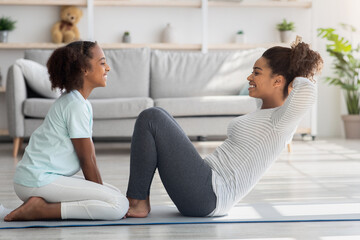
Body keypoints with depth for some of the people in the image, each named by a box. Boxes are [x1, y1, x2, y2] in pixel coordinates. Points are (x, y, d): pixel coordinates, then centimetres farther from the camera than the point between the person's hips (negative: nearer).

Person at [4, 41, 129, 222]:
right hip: (39, 180, -11)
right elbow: (87, 160, -11)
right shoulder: (76, 105, -15)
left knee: (115, 194, 14)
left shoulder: (82, 102, 17)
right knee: (120, 205, -18)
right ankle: (40, 210, -14)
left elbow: (90, 153, 15)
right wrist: (100, 193, -1)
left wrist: (100, 190, 12)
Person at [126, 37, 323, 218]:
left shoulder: (281, 121, -14)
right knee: (158, 116, 17)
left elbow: (308, 91, -35)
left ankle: (138, 203, -5)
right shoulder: (266, 108, 14)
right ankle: (139, 198, 8)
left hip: (206, 194, -11)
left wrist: (296, 80, -14)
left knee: (150, 119, -12)